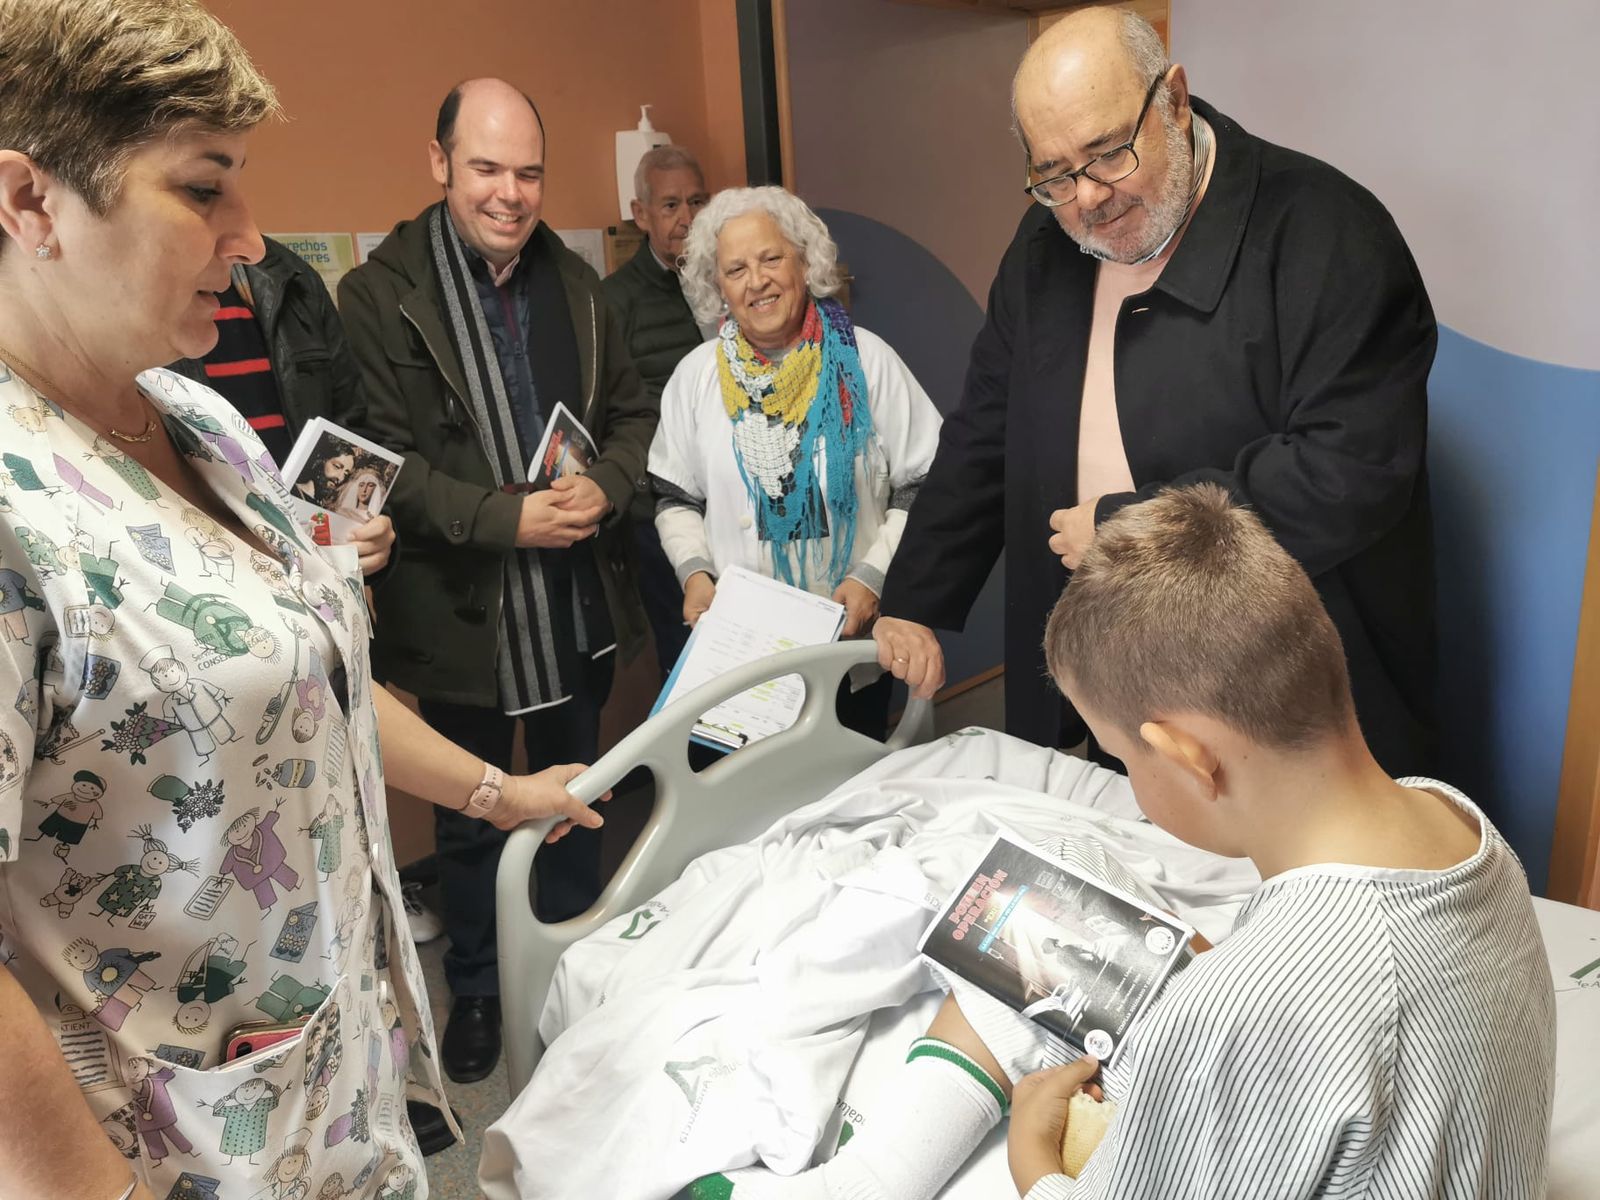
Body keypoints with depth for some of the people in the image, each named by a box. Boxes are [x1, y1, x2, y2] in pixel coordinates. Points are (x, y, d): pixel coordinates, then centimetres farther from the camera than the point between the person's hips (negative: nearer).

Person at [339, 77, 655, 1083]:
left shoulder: (575, 281, 6)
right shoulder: (380, 293, -10)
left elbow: (633, 412, 8)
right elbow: (380, 461, -14)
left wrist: (606, 488, -12)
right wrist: (508, 518, -24)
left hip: (581, 602, 5)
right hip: (460, 612, -4)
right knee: (471, 818, 14)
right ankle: (477, 990, 36)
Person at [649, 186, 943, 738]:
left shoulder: (865, 360, -4)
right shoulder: (696, 375, 2)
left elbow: (922, 487, -2)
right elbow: (675, 498, 9)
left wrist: (874, 576, -13)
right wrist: (694, 570, -7)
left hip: (854, 642, -1)